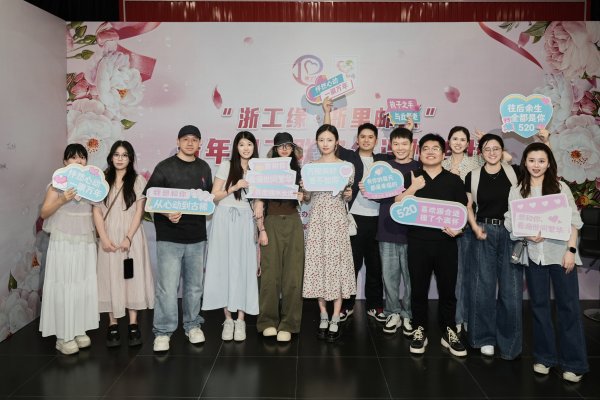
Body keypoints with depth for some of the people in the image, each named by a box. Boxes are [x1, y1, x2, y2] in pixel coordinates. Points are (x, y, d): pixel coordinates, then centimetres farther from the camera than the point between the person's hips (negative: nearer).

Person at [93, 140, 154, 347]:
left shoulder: (138, 180, 2)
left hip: (131, 236, -1)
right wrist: (103, 238, -9)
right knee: (110, 278, 3)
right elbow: (97, 211, 3)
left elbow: (139, 211, -3)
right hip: (109, 237, 1)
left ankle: (133, 325, 8)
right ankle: (112, 325, 11)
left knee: (132, 277, 1)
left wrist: (128, 238, -13)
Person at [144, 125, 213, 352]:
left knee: (194, 284, 13)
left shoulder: (204, 168, 11)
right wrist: (167, 214, -21)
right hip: (169, 236, -4)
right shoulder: (165, 167, -1)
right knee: (167, 286, -4)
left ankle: (192, 325, 29)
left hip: (197, 236, 4)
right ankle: (162, 331, 10)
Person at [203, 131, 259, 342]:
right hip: (225, 219, -2)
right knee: (224, 265, -1)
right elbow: (214, 196, 0)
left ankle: (241, 319, 7)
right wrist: (235, 187, -12)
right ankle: (228, 318, 9)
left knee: (244, 267, -1)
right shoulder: (226, 166, 4)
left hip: (246, 221, 2)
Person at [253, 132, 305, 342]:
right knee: (270, 273, 0)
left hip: (293, 223, 2)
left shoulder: (297, 171, 11)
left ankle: (288, 324, 7)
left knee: (293, 274, -1)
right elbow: (258, 202, -1)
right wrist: (261, 229, -7)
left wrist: (302, 193, -5)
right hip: (272, 223, -2)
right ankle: (268, 321, 14)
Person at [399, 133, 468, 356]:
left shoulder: (454, 181, 8)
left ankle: (448, 332, 21)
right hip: (418, 242, 0)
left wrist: (458, 229, -12)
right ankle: (420, 331, 19)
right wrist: (412, 189, -14)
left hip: (446, 242, 0)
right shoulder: (410, 178, 8)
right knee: (418, 289, 7)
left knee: (447, 289, 6)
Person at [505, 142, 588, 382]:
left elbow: (573, 220, 0)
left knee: (568, 305, 2)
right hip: (533, 254, 2)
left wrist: (571, 250, -8)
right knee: (539, 305, 10)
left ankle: (573, 362, 12)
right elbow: (510, 221, 2)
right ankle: (544, 357, 23)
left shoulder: (561, 188, 3)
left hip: (560, 252, -2)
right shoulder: (516, 191, 7)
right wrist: (528, 234, -14)